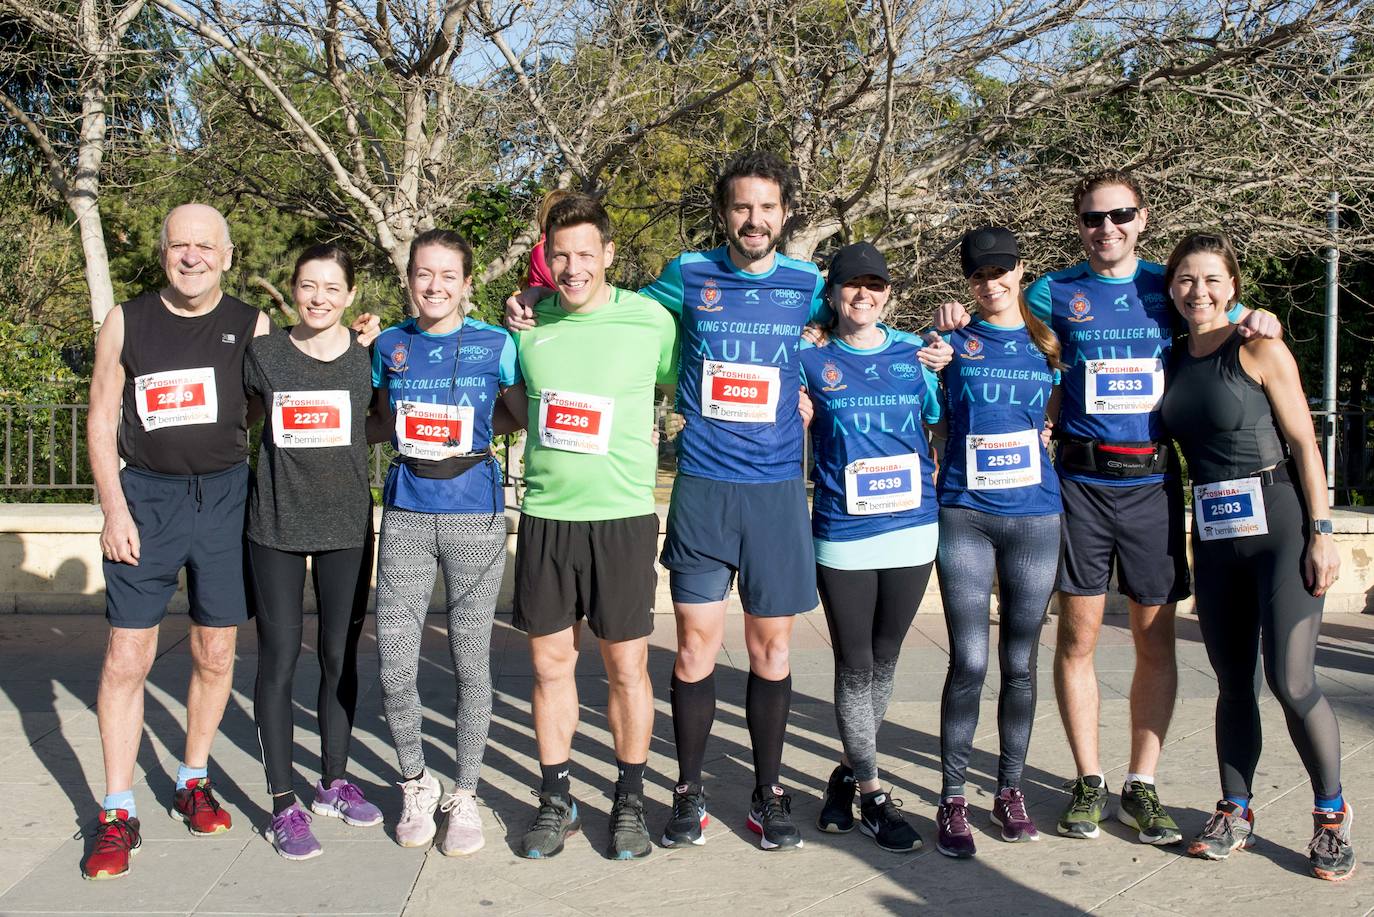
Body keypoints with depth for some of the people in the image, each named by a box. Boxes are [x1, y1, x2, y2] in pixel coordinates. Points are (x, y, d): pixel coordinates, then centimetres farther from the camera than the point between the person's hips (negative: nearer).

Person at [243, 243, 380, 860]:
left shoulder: (369, 357, 2)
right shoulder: (263, 354, 0)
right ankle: (283, 804, 8)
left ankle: (334, 783, 25)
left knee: (340, 656, 10)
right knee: (279, 660, -1)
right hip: (277, 522, -1)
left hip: (346, 524, 1)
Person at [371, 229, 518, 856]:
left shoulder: (495, 345, 0)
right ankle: (416, 784, 23)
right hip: (406, 512, 2)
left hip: (473, 511, -2)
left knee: (470, 662, 5)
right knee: (393, 667, -3)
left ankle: (464, 795, 24)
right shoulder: (389, 346, 8)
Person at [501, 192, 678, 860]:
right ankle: (556, 800, 24)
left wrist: (635, 442, 1)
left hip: (622, 517, -2)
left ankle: (629, 802, 21)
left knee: (627, 665, 5)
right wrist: (548, 434, 5)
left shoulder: (650, 319, -4)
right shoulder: (528, 319, 3)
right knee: (550, 661, 9)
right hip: (544, 513, 3)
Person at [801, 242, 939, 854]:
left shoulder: (915, 353, 6)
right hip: (842, 535, -2)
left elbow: (944, 417, 15)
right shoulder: (810, 359, 1)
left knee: (884, 661, 12)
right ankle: (871, 795, 16)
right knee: (854, 666, 4)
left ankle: (848, 773, 31)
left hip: (912, 529, 2)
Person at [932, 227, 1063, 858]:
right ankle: (952, 800, 4)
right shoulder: (954, 340, 6)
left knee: (1019, 664, 8)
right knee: (969, 663, -7)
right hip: (965, 515, -2)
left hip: (1034, 516, 2)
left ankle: (1010, 792, 21)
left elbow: (1058, 413, 19)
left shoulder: (1050, 343, 11)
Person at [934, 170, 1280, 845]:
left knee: (1155, 639, 3)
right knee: (1078, 636, 1)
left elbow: (1238, 323, 21)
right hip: (1080, 480, -1)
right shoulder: (1054, 292, 7)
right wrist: (957, 318, -6)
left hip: (1154, 480, 1)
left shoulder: (1170, 286, 10)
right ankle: (1088, 781, 14)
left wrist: (1256, 321, -2)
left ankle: (1140, 786, 14)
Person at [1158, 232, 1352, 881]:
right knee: (1233, 683, 10)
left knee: (1290, 681, -8)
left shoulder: (1259, 350, -5)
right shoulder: (1170, 360, 9)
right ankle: (1236, 813, 22)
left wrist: (1321, 534, -11)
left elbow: (1304, 443, -7)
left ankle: (1332, 815, 12)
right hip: (1213, 535, 5)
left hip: (1279, 527, -5)